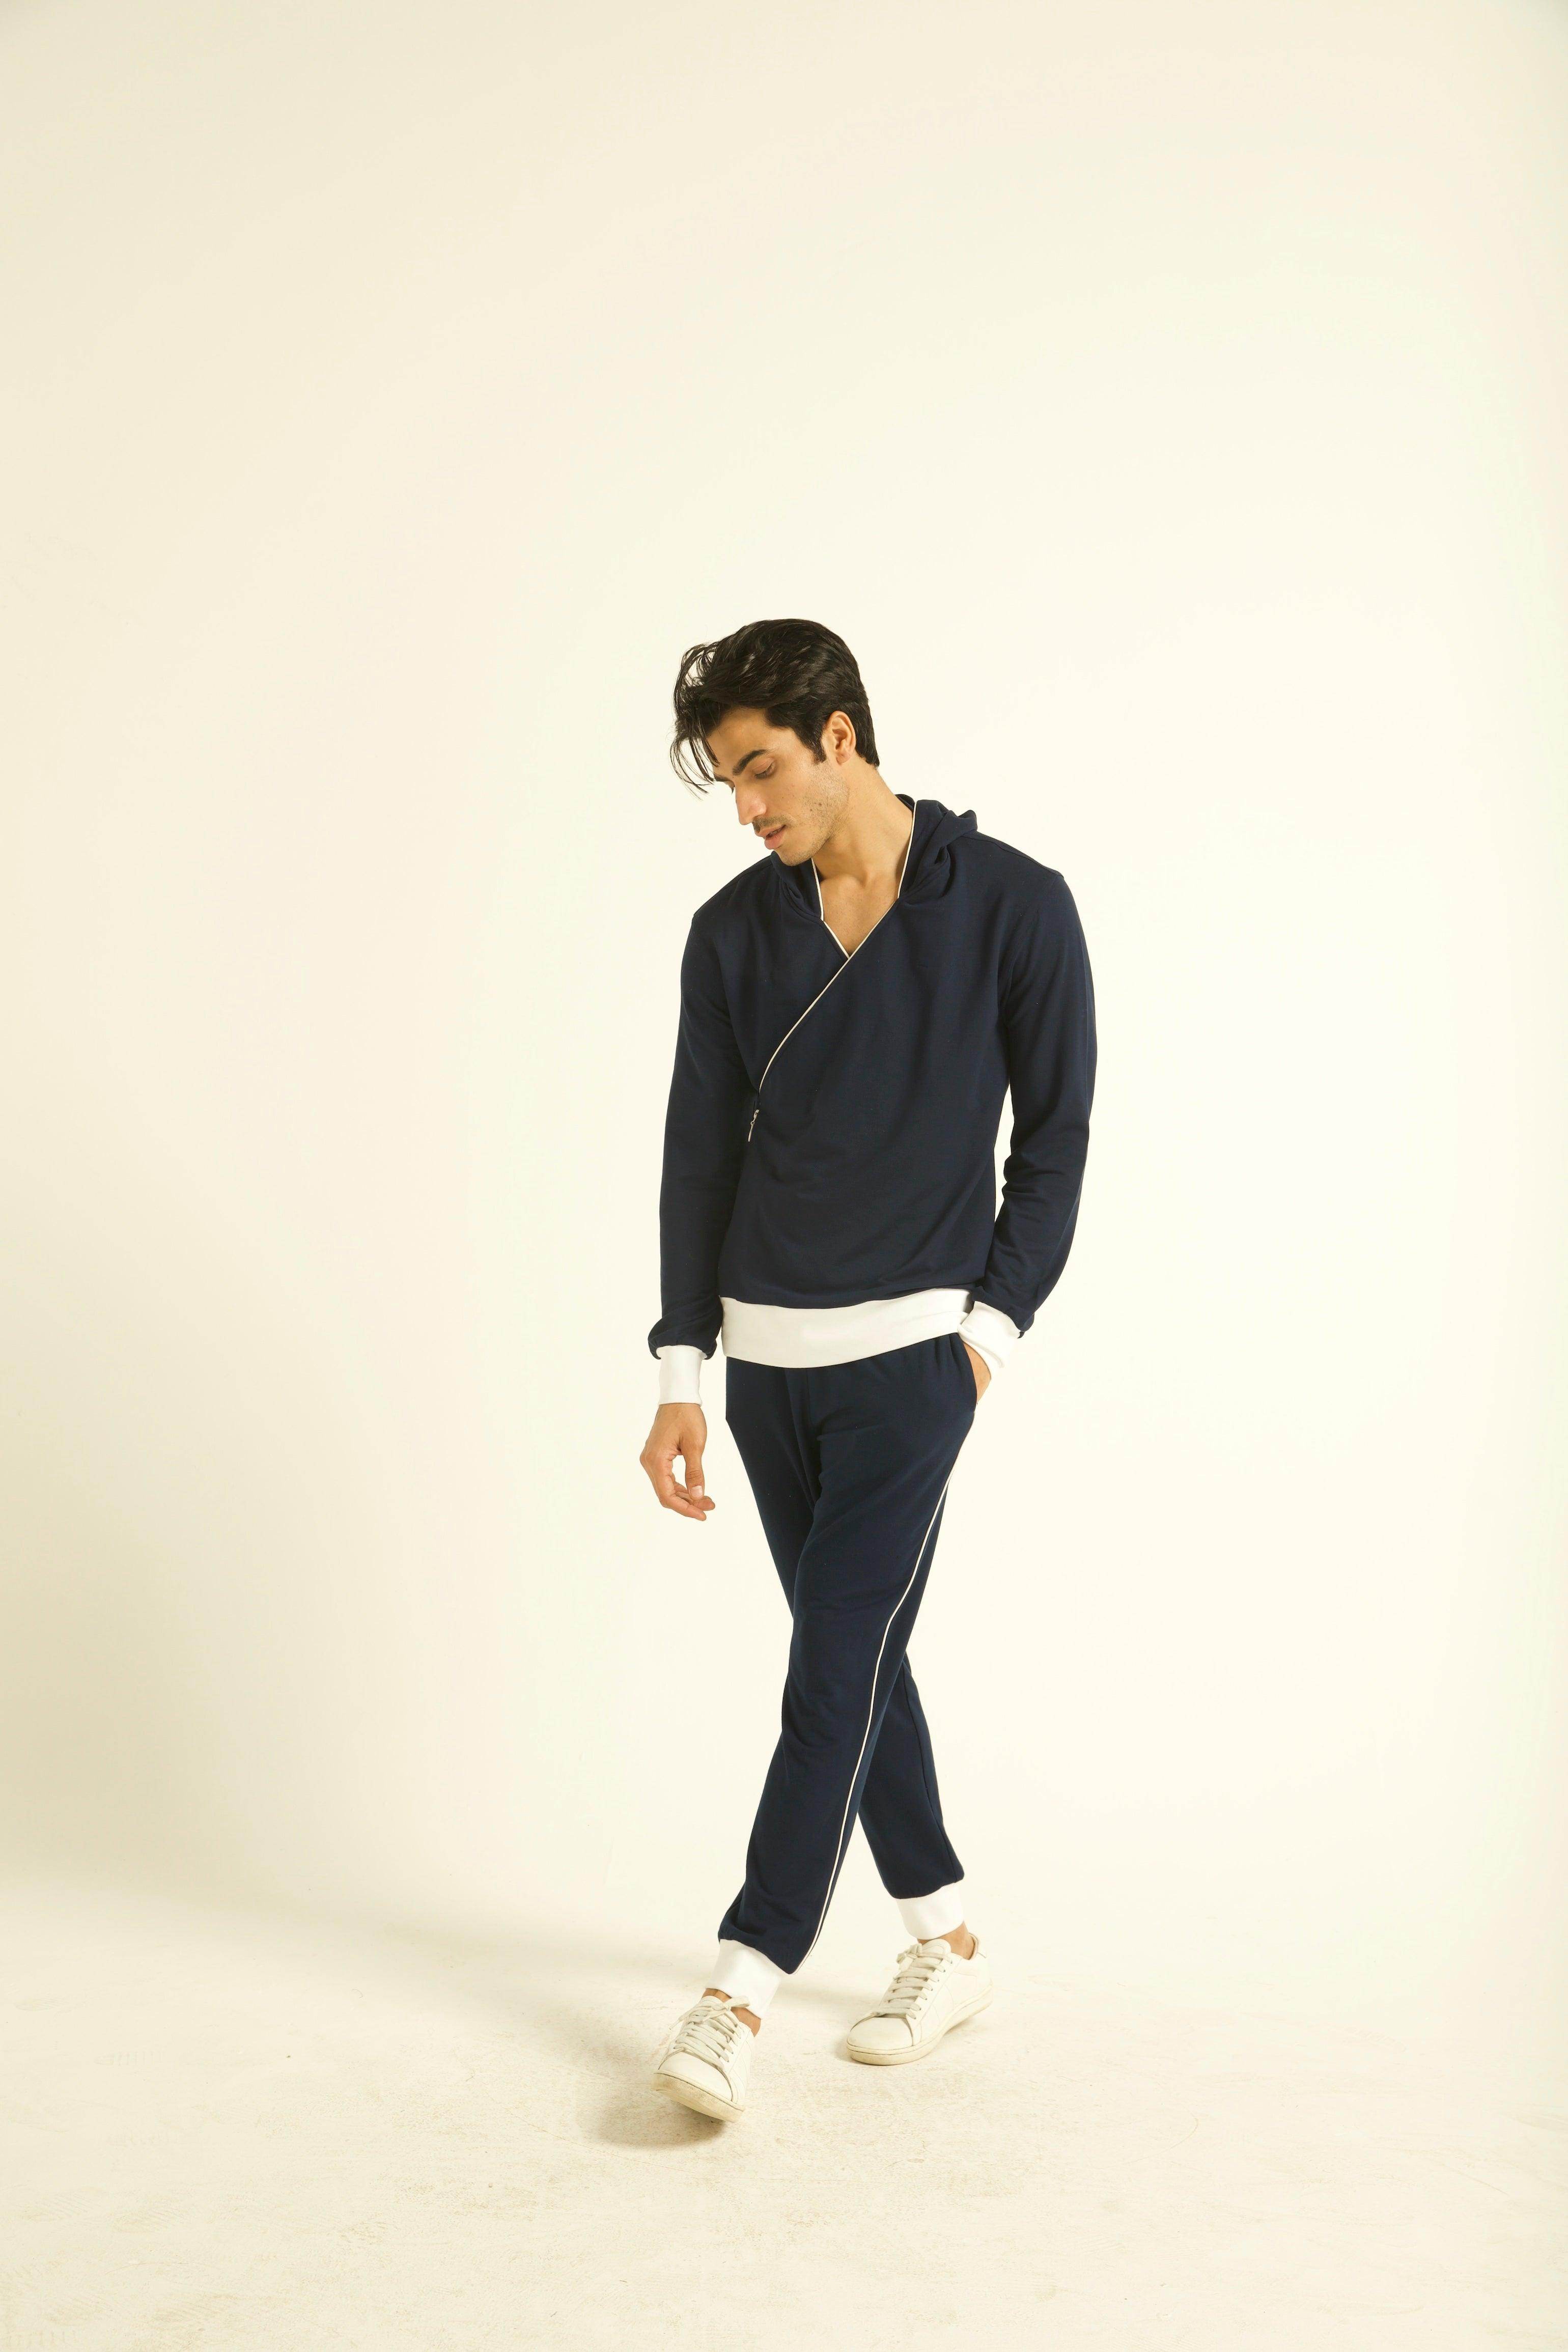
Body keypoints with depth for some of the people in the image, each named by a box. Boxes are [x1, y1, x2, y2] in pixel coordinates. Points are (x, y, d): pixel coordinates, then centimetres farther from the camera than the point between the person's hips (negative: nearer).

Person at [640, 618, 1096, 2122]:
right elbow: (700, 1156, 4)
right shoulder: (734, 931, 3)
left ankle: (738, 1994, -5)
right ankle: (947, 1944, 26)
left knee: (840, 1654, -10)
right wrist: (679, 1376, 1)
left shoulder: (1014, 908, -7)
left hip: (911, 1349, -5)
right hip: (767, 1353, 5)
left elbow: (1056, 1131, 0)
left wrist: (993, 1327, -5)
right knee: (853, 1656, 11)